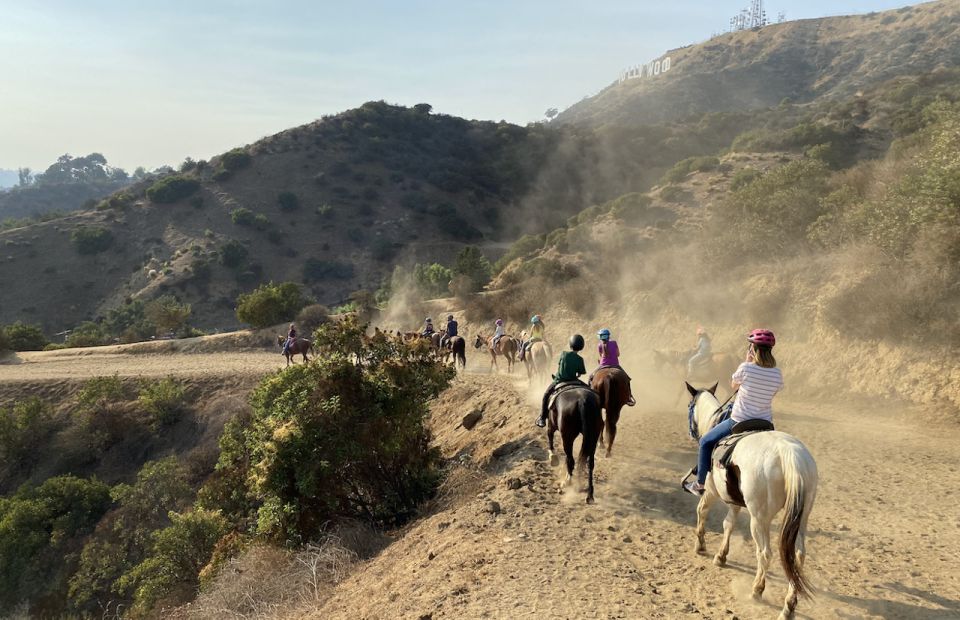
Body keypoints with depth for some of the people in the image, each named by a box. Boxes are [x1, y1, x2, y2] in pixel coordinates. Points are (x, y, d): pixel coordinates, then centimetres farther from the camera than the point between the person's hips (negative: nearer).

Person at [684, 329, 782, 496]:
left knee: (706, 442, 15)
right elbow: (774, 392, 11)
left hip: (739, 422, -4)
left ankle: (700, 484, 20)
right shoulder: (777, 374, -5)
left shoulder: (746, 368, -17)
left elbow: (733, 386, 3)